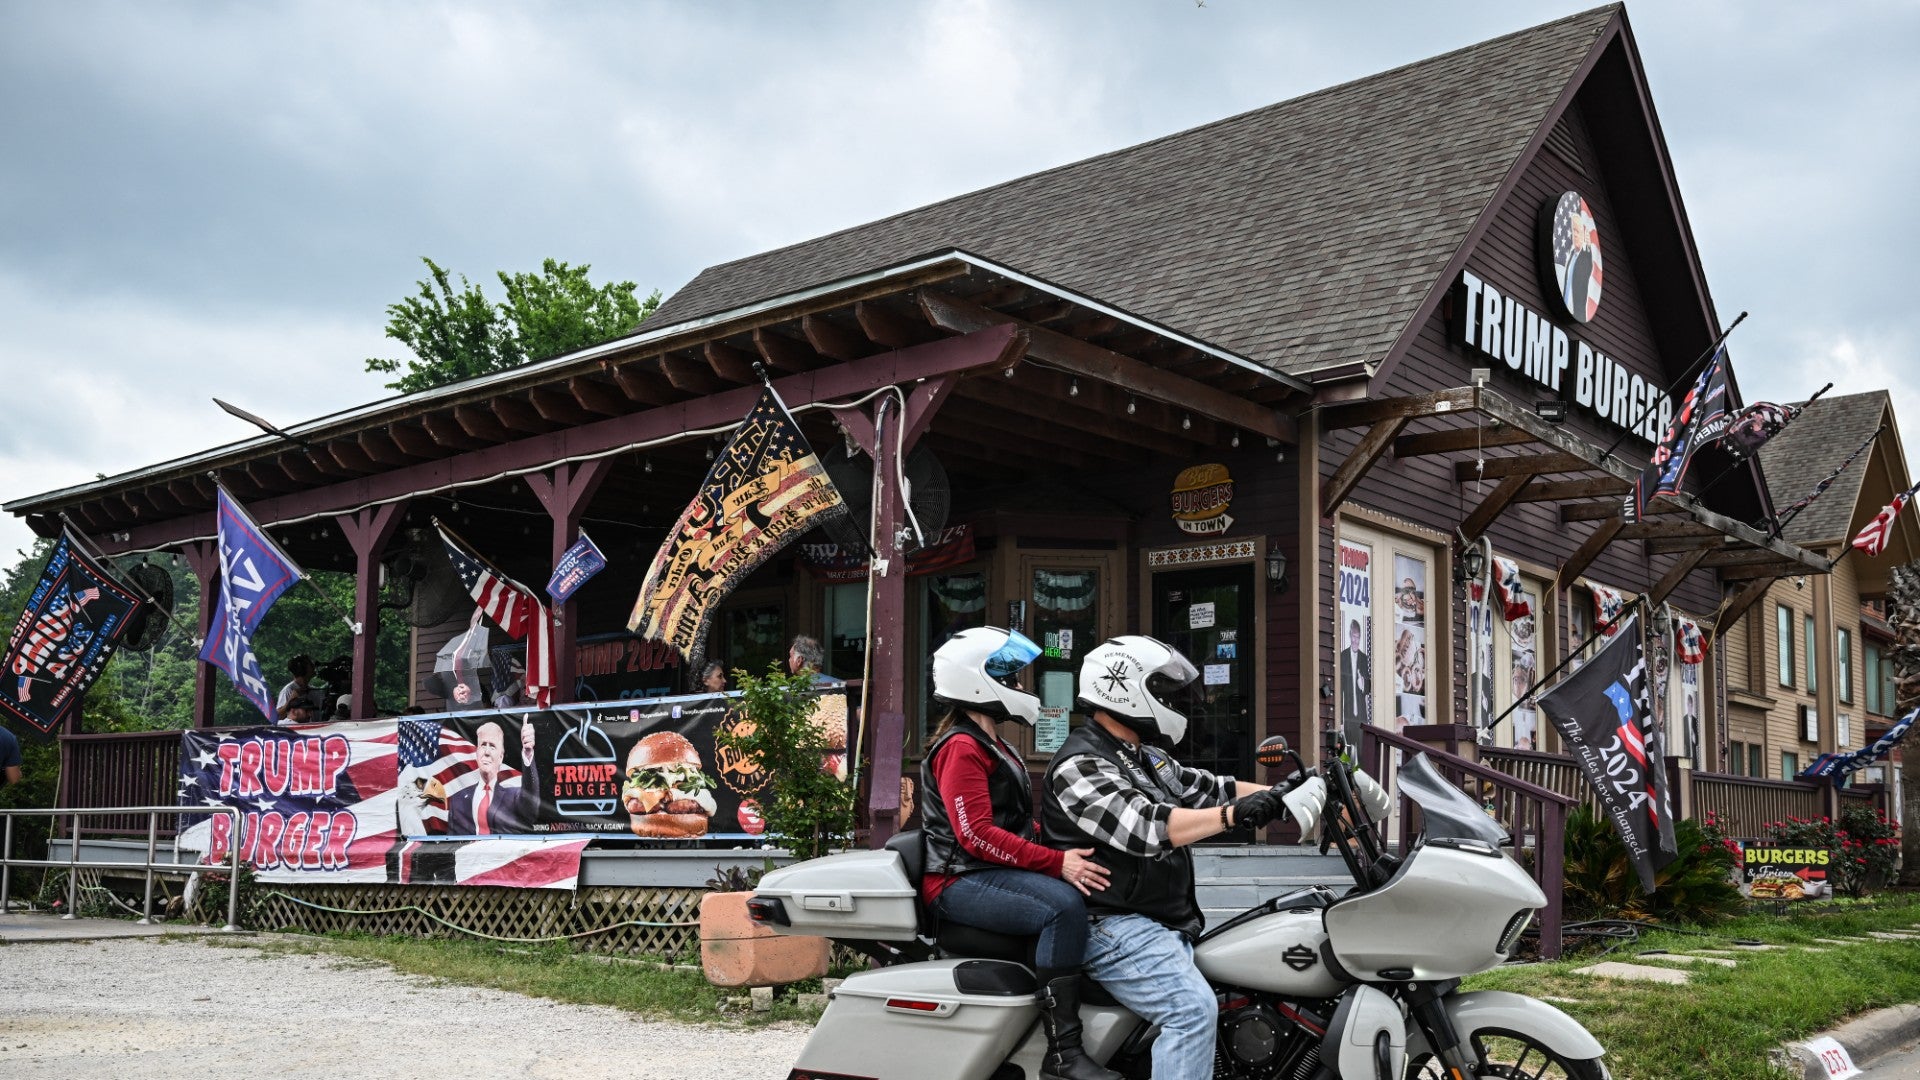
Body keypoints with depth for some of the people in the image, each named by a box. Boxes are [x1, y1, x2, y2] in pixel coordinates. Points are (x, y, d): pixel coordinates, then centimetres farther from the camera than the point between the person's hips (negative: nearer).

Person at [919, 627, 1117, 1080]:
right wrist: (1056, 863, -26)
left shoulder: (992, 746, 22)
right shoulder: (961, 748, -11)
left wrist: (1064, 846, 4)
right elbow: (977, 835, -22)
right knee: (1065, 906, -31)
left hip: (995, 873, 11)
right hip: (961, 882, -11)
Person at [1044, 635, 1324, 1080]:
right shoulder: (1080, 766, -15)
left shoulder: (1148, 757, 18)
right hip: (1114, 927, -10)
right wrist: (1233, 815, -35)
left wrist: (1280, 796, 2)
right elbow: (1143, 827, -27)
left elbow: (1206, 789, 15)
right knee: (1193, 1008, -26)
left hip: (1167, 922, 11)